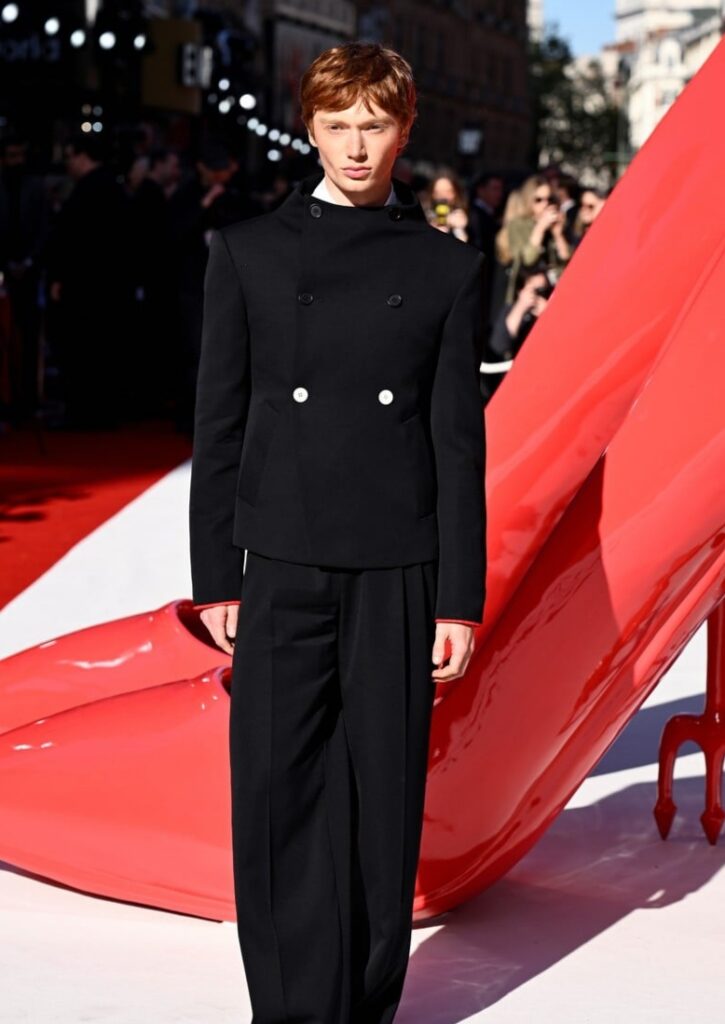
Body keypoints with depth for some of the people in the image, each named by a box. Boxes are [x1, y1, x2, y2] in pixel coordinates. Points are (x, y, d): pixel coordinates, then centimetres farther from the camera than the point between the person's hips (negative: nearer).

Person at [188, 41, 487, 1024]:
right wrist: (216, 576, 1)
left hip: (398, 573, 0)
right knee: (278, 797, 0)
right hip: (282, 569, 0)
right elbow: (219, 426, 6)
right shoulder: (248, 251, 6)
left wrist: (461, 597, -1)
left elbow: (460, 442, 3)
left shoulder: (447, 267, 5)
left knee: (386, 799, 5)